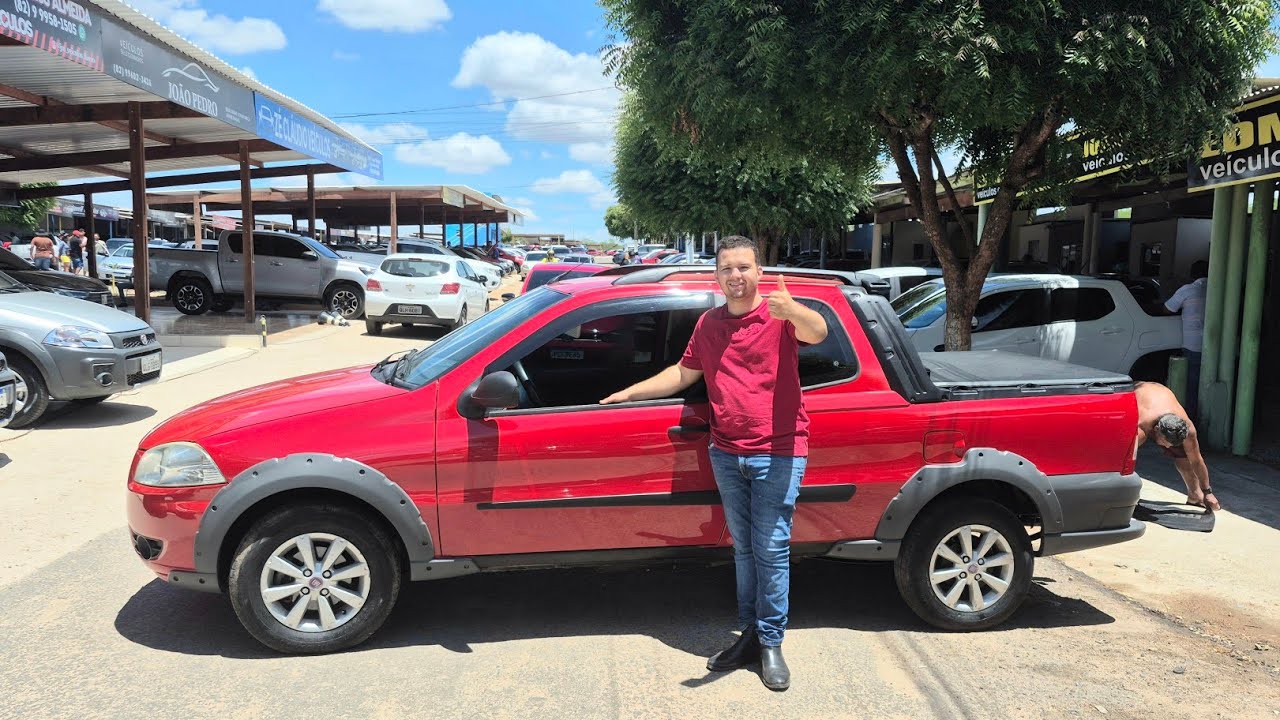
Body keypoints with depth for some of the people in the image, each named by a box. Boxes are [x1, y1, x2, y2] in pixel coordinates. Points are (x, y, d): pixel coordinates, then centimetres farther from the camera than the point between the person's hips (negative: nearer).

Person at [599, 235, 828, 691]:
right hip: (726, 453, 6)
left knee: (771, 549, 0)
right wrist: (628, 393, 20)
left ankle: (771, 643, 14)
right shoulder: (708, 324, 10)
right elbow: (683, 373, 21)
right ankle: (750, 634, 27)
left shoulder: (780, 316, -9)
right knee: (744, 548, 15)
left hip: (777, 452, -5)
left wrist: (792, 309, -53)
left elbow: (817, 333, -31)